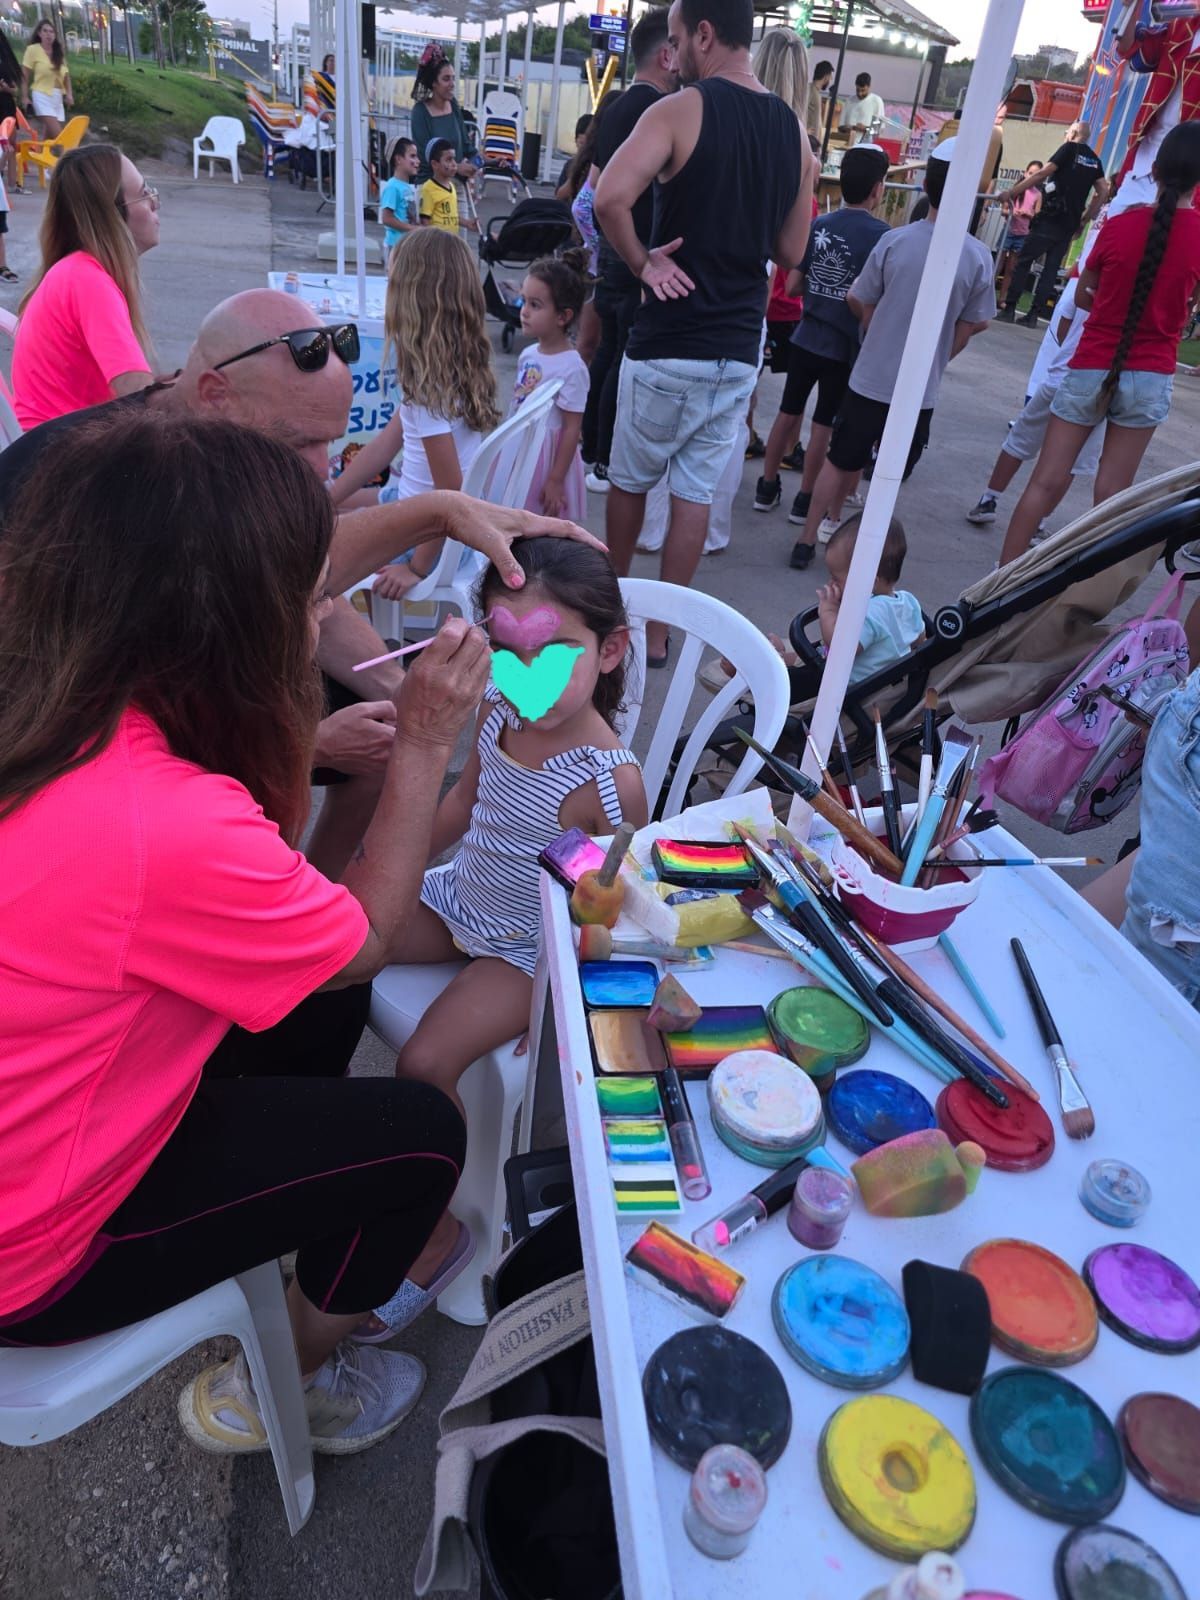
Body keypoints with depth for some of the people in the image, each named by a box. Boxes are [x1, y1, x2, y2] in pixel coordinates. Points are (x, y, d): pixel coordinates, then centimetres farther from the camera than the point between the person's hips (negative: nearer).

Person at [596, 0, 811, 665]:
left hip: (668, 344, -5)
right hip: (739, 349, 5)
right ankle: (657, 632, 16)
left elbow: (610, 197, -25)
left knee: (630, 479, 14)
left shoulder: (681, 110, -9)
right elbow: (790, 250, 16)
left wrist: (643, 261, -11)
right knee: (695, 491, 9)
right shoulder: (794, 133, 9)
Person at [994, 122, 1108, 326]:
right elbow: (1103, 192, 11)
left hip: (1051, 218, -6)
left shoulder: (1069, 149, 0)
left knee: (1024, 262, -2)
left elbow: (1041, 174, -9)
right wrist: (1084, 220, 15)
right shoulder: (1094, 160, 17)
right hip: (1070, 224, 6)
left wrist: (1011, 192, -8)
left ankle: (1009, 309, -9)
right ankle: (1033, 314, -2)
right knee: (1051, 268, 5)